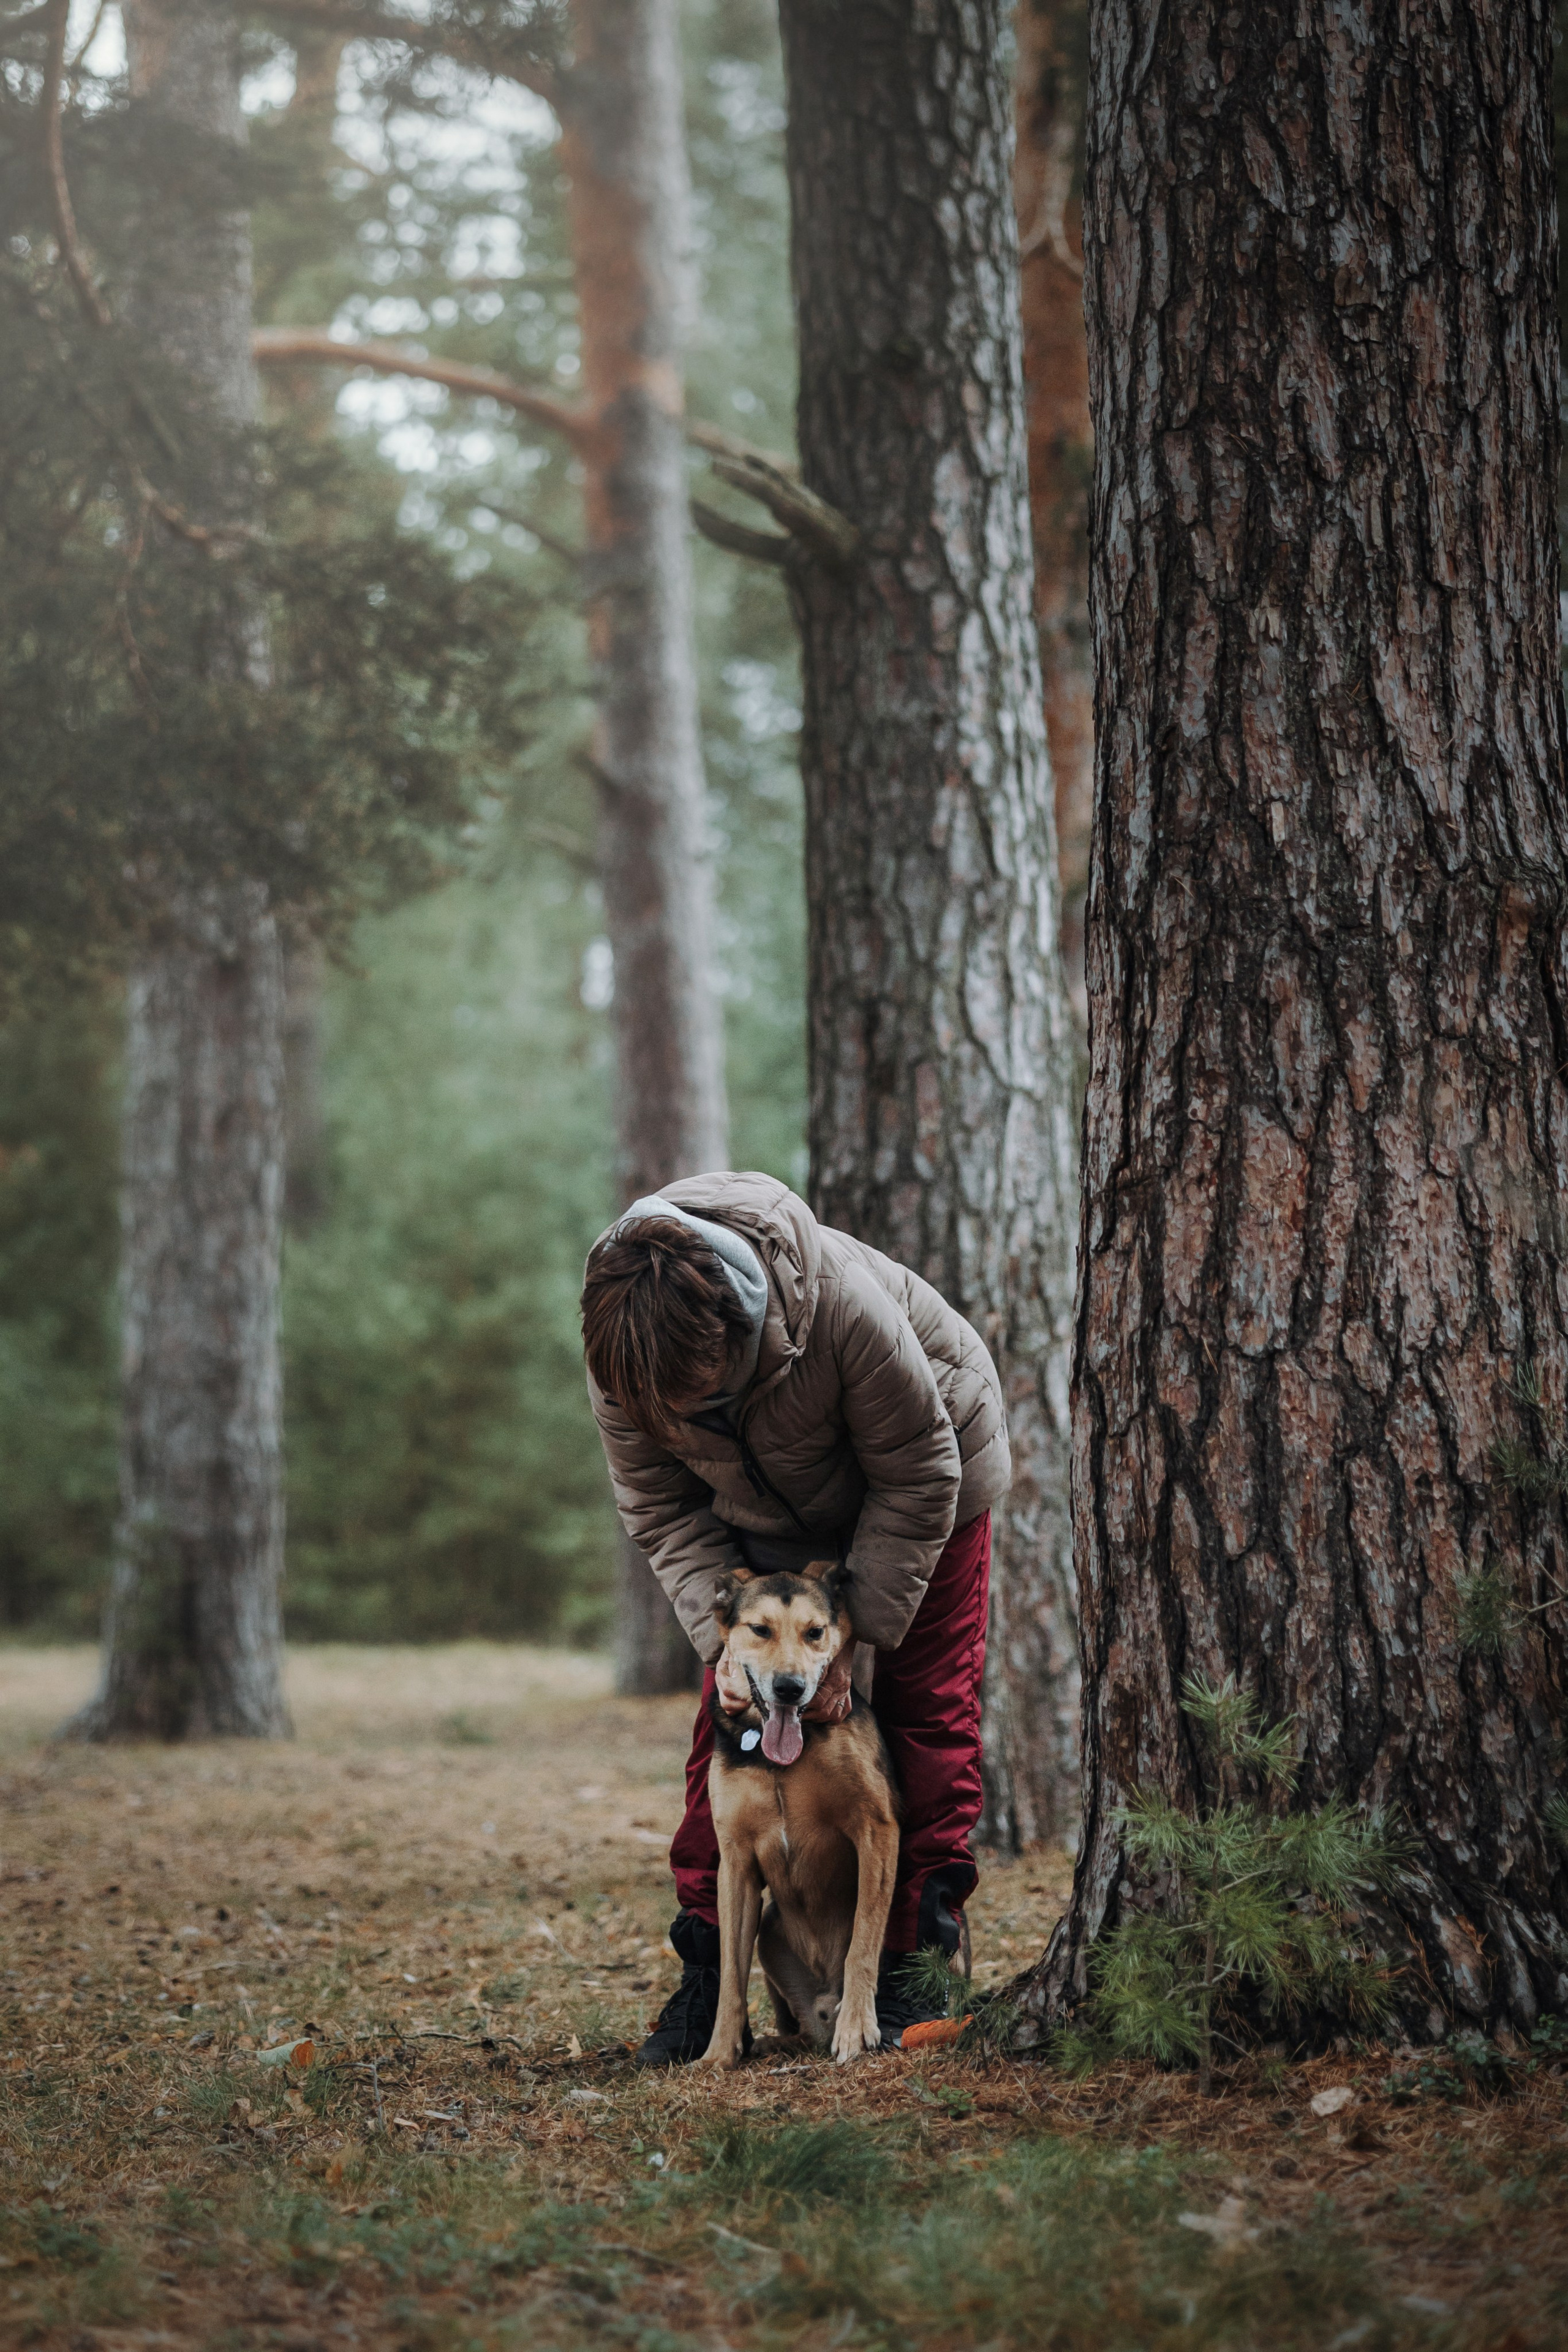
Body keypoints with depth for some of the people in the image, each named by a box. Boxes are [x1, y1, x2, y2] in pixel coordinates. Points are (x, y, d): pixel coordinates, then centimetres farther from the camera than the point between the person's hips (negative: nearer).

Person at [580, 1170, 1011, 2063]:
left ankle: (913, 1964, -4)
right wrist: (722, 1638, -29)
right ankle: (707, 1972, -3)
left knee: (928, 1709, -9)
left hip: (920, 1479, -3)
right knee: (728, 1716, -6)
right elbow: (663, 1510, -15)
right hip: (773, 1517, 3)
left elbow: (918, 1478, -29)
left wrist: (852, 1637, -29)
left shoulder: (845, 1307, -42)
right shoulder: (623, 1361, -29)